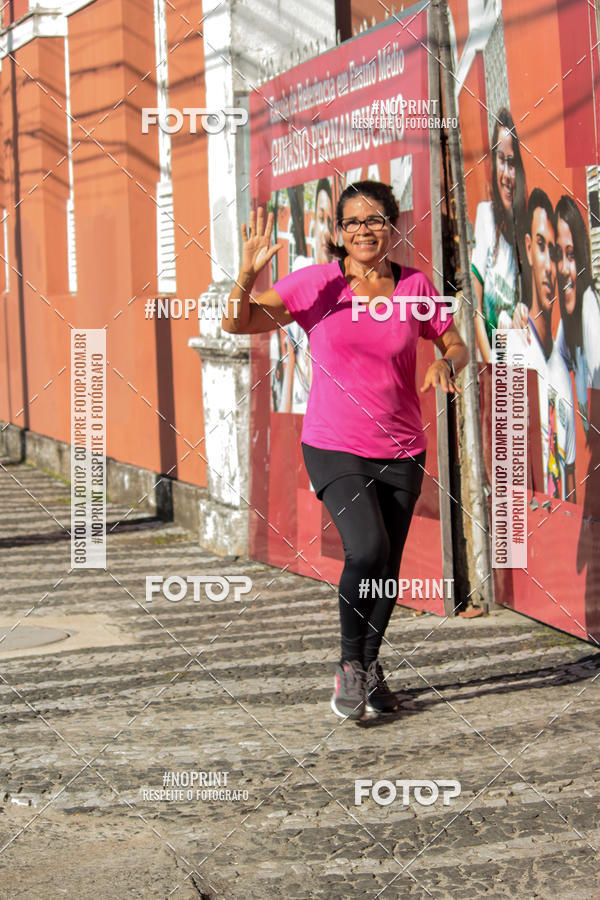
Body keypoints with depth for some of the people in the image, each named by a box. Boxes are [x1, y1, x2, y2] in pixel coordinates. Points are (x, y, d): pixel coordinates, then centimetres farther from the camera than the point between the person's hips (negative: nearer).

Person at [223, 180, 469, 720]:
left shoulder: (415, 287, 2)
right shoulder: (316, 283, -5)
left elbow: (456, 345, 13)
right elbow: (238, 323, -8)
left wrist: (448, 363, -10)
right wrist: (248, 274, -27)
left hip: (401, 451, 3)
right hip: (334, 446, -3)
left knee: (387, 567, 8)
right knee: (368, 549, -22)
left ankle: (371, 666, 33)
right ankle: (350, 664, 1)